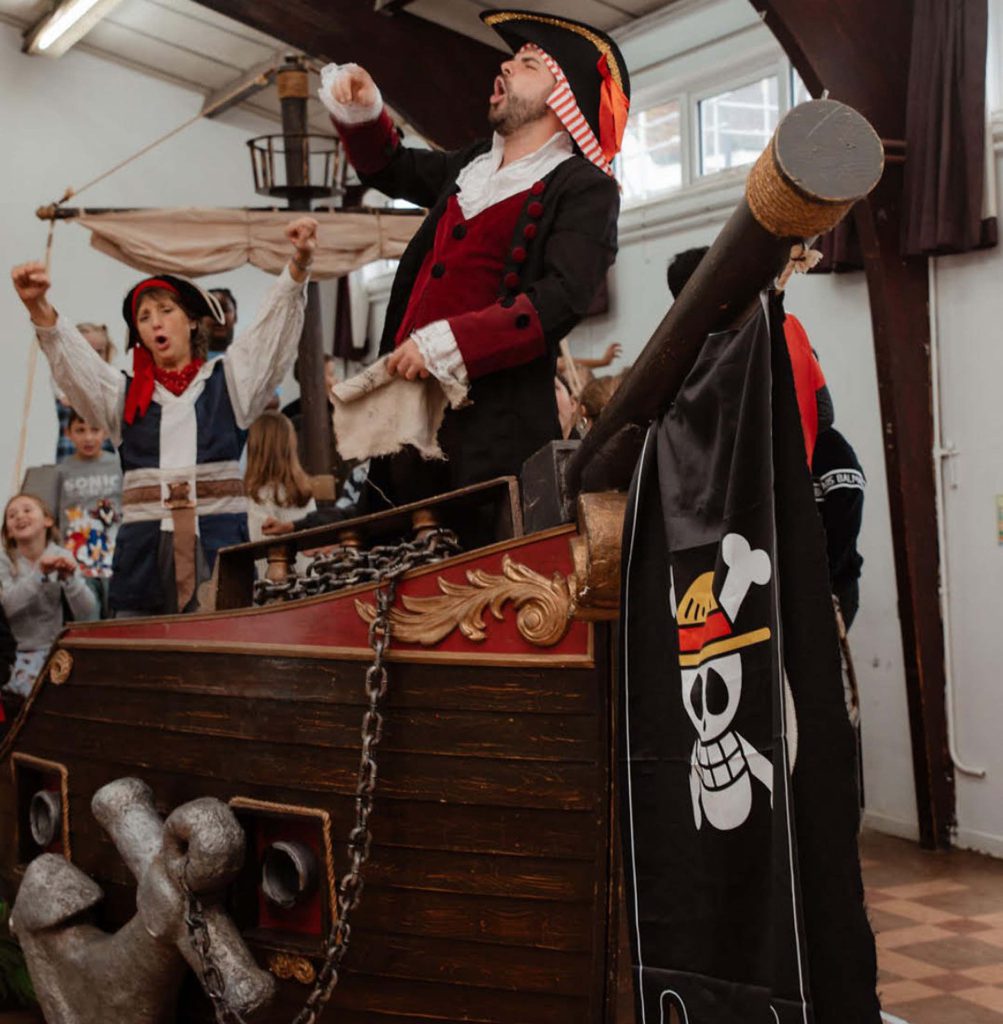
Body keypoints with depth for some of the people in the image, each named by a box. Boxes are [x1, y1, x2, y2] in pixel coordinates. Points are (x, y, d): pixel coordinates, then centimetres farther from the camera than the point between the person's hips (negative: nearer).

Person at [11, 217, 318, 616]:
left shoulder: (226, 380, 14)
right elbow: (72, 361, 3)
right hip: (145, 549, 2)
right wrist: (38, 307, -16)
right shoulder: (124, 395, 17)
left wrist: (299, 264, -12)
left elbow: (273, 328, 4)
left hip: (219, 543, -1)